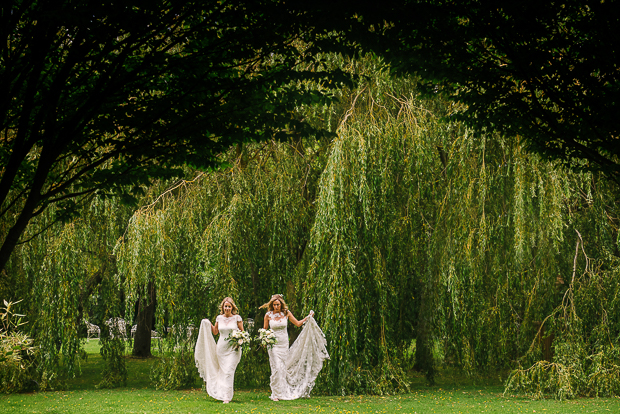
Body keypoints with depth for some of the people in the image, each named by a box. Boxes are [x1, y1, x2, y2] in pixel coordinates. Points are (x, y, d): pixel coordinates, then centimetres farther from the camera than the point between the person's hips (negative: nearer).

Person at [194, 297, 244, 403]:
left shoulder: (237, 318, -2)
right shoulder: (219, 318, 7)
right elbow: (215, 332, 19)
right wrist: (209, 324, 6)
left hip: (233, 348, -4)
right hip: (221, 347, 4)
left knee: (229, 371, -12)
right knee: (223, 371, 8)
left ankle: (227, 397, -13)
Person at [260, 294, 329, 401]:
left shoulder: (286, 313, 0)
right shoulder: (268, 315, -5)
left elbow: (297, 323, 10)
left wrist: (308, 317, -1)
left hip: (284, 344, 3)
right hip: (273, 344, -3)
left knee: (284, 368, 8)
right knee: (277, 368, -12)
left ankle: (284, 392, 20)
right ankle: (276, 394, -6)